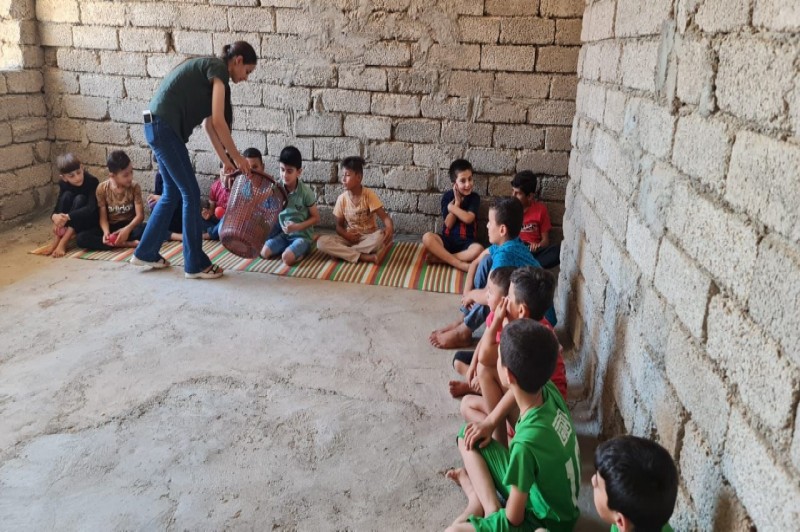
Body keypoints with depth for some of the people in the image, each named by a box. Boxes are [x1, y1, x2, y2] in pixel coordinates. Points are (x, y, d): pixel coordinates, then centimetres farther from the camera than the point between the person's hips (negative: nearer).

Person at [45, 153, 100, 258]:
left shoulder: (92, 181, -21)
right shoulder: (63, 184, -7)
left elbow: (91, 208, -32)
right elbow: (57, 208, -10)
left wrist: (68, 217, -41)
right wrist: (55, 216, -34)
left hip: (90, 221, -4)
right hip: (69, 223, 4)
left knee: (79, 199, -28)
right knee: (67, 195, -21)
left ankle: (63, 243, -34)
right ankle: (56, 239, -24)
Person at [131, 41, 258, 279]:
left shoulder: (209, 71, 21)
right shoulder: (218, 69, -8)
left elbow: (208, 124, 21)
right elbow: (218, 121, -14)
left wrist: (225, 159, 20)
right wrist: (237, 157, -5)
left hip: (160, 127, 10)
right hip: (164, 128, -10)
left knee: (173, 193, 17)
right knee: (191, 193, -3)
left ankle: (145, 253, 27)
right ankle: (196, 265, 5)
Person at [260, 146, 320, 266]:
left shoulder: (306, 192, -15)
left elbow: (316, 218, -9)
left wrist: (296, 227, -20)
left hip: (302, 235, -5)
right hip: (283, 233, 5)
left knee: (287, 258, -27)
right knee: (264, 253, -14)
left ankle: (303, 249, 1)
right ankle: (291, 247, 6)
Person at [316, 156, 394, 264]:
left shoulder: (369, 195, -11)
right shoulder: (342, 198, -3)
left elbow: (384, 217, -18)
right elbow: (339, 225, 4)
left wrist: (390, 228, -41)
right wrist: (346, 235, -19)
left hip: (369, 237, -2)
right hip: (350, 237, 3)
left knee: (382, 237, -38)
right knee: (322, 242, -24)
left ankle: (344, 253, -22)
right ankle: (367, 257, -32)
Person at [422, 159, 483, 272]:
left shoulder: (475, 197, -1)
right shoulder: (447, 196, 0)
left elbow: (468, 219, -17)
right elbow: (448, 224, -7)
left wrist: (451, 207, -9)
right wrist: (457, 202, -13)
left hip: (466, 242, -1)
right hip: (447, 240, 1)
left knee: (479, 249, -34)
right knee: (427, 237, -29)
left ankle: (441, 258, -25)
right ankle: (460, 264, -30)